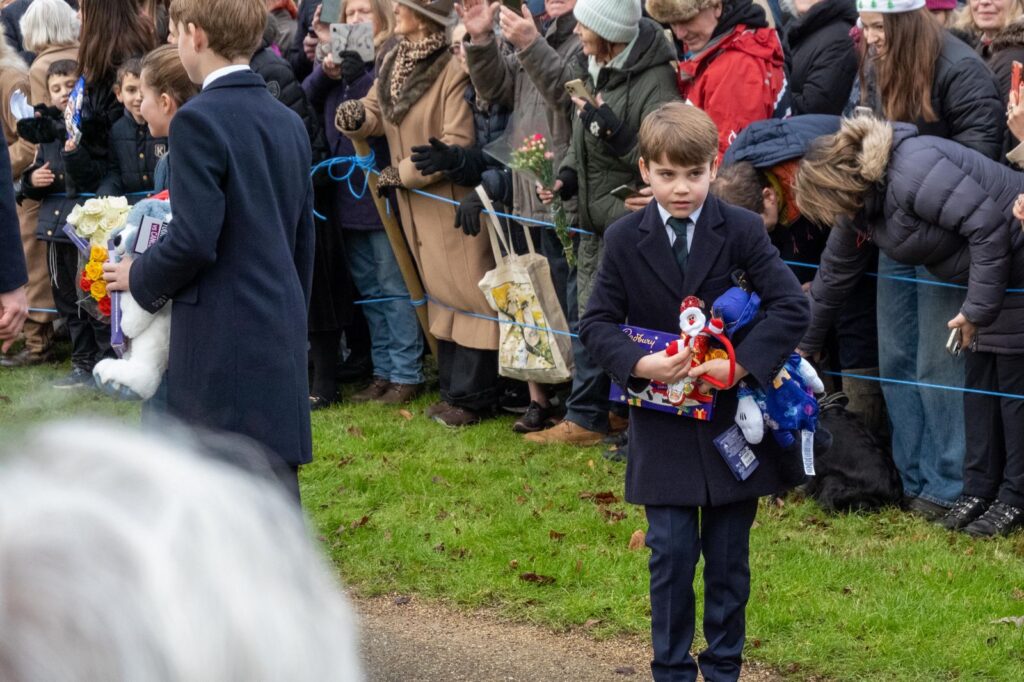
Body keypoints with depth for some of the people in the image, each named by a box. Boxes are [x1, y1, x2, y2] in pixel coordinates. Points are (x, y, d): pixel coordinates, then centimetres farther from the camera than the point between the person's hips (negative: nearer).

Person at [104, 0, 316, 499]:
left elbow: (193, 239, -19)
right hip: (280, 335, 8)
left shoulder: (198, 121, -13)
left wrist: (140, 279, -1)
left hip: (224, 343, -8)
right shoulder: (288, 123, 12)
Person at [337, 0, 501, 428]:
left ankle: (473, 397, 4)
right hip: (416, 202, 9)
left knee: (467, 292, -2)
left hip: (453, 198, -9)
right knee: (440, 293, 16)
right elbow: (377, 112, 8)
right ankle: (453, 388, 25)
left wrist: (402, 173, -17)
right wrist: (356, 116, -16)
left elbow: (457, 142, -23)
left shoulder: (452, 69, -20)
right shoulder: (393, 61, 6)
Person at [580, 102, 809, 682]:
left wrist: (740, 364, -22)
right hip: (663, 425, 0)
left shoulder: (742, 230, -7)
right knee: (671, 553, 1)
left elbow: (792, 307, -12)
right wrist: (638, 364, -19)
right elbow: (598, 322, 0)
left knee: (729, 557, 9)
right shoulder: (625, 240, -3)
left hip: (733, 416, 0)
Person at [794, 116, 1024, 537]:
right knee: (980, 379, 12)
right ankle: (979, 489, 21)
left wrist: (978, 309, -22)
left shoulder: (912, 174, -30)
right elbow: (837, 269, 18)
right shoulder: (861, 200, 2)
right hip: (986, 275, 10)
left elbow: (989, 226, -29)